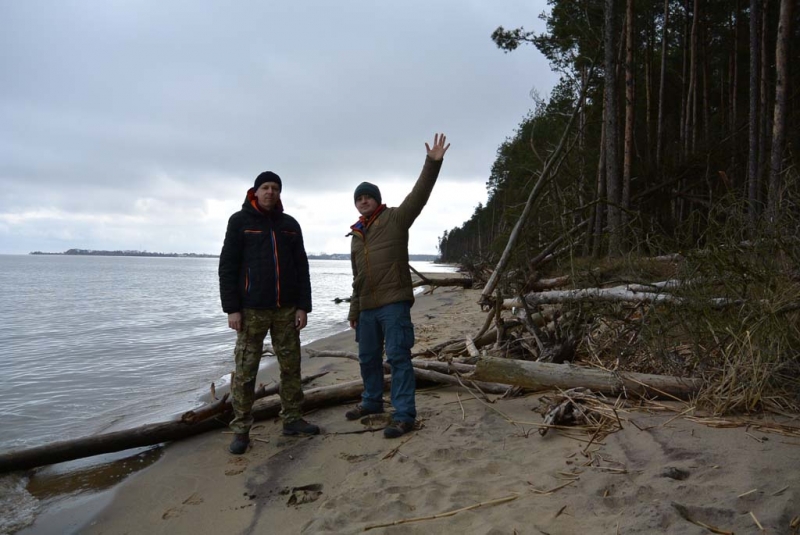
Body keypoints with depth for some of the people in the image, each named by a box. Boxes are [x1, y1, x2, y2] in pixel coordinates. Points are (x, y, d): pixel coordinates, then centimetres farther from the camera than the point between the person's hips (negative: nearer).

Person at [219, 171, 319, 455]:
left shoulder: (290, 224, 11)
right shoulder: (240, 221, 2)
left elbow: (302, 268, 10)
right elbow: (227, 266, -3)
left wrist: (303, 306, 3)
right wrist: (231, 308, -10)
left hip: (286, 309, 4)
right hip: (252, 309, -3)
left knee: (291, 366, 8)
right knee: (245, 371, 0)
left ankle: (292, 419, 21)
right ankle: (241, 429, 10)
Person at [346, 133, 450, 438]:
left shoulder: (395, 219, 1)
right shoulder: (356, 235, 18)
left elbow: (419, 195, -13)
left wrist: (433, 163, -24)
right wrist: (354, 310, 22)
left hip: (394, 302, -7)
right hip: (367, 307, 7)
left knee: (398, 357, -7)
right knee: (368, 357, 17)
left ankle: (404, 415, -2)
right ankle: (372, 401, 35)